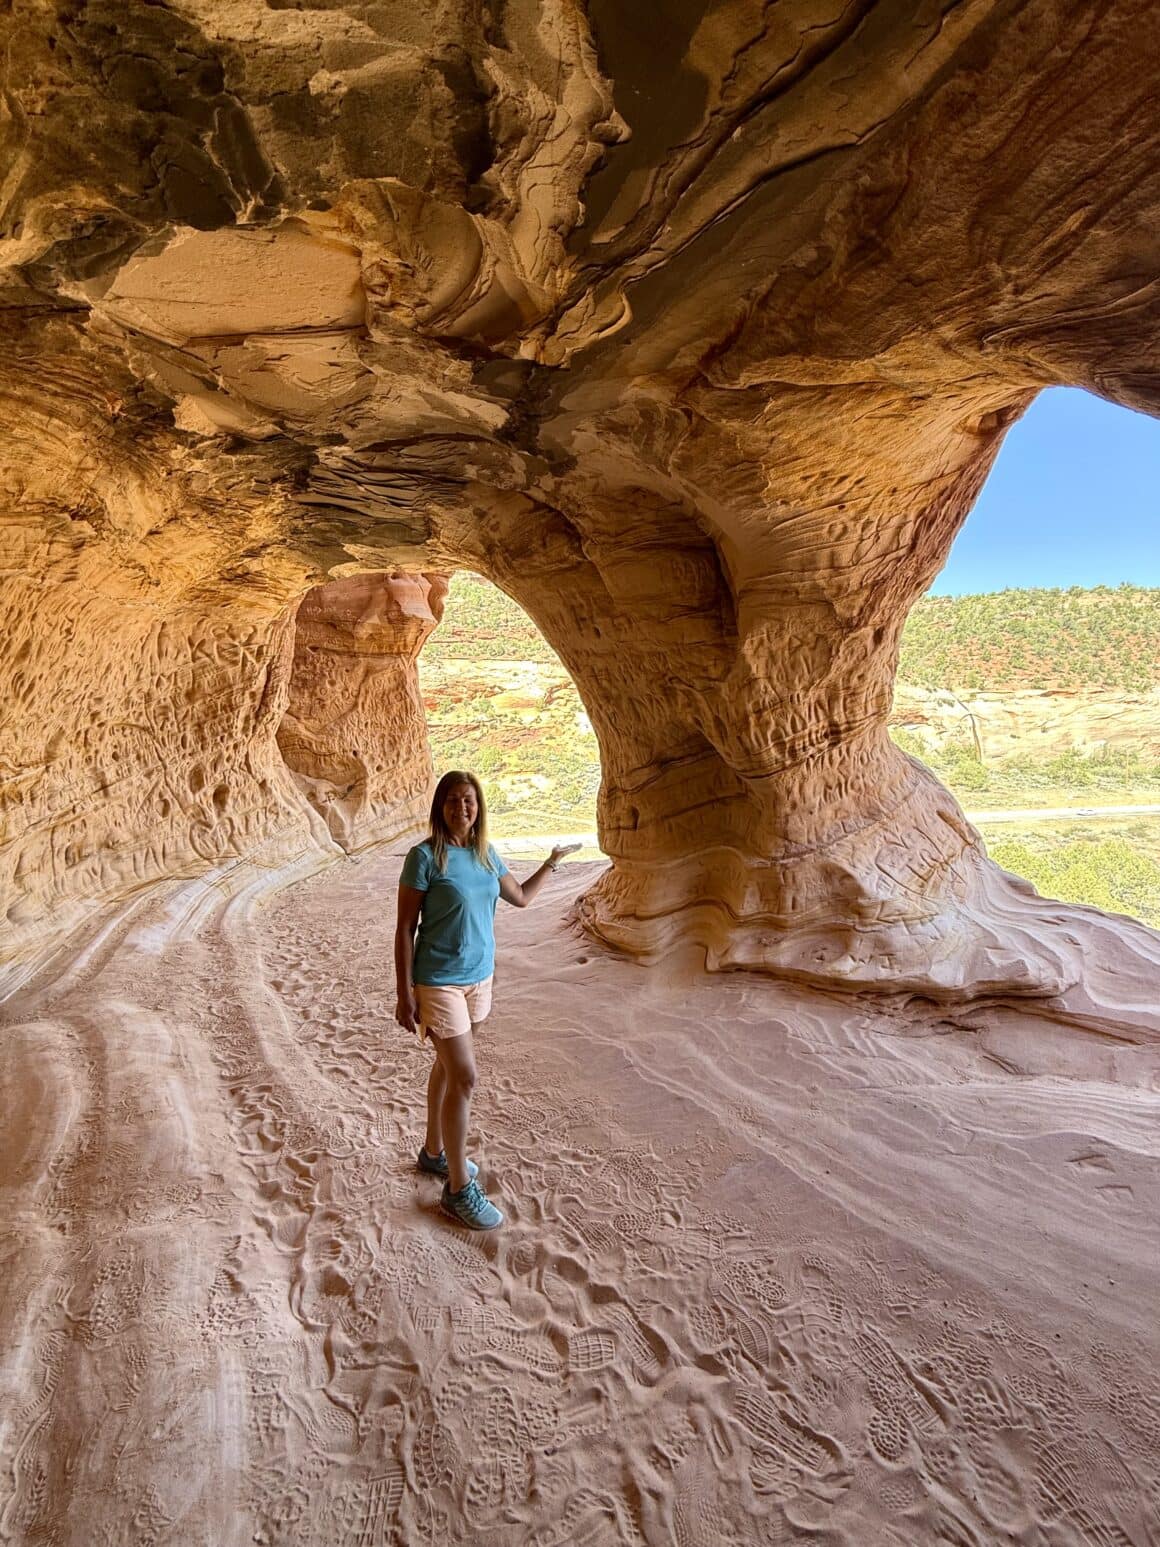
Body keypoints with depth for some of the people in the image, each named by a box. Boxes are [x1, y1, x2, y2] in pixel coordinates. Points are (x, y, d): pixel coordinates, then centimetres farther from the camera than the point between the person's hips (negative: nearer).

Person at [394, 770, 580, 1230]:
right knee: (464, 1078, -5)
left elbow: (521, 898, 19)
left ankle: (434, 1152, 39)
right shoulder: (425, 856, -16)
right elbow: (405, 928, -13)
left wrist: (553, 860, 18)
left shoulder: (486, 855, 3)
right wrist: (405, 994, -14)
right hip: (439, 982, -6)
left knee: (448, 1067, 20)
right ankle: (459, 1188, 10)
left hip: (479, 977, 6)